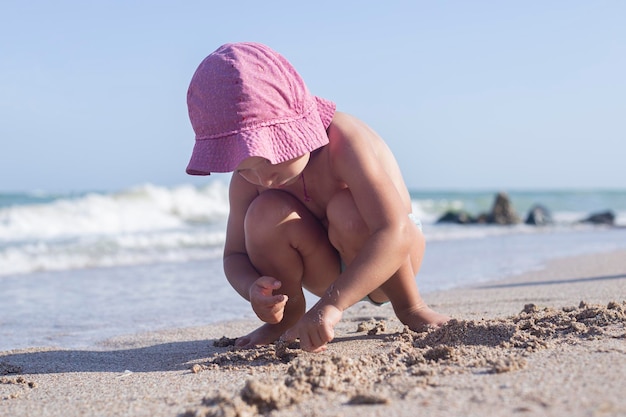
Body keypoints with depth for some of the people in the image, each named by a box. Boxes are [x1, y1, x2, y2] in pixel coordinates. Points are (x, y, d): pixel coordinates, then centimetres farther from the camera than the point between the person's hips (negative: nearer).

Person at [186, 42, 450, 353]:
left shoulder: (344, 141, -34)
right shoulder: (246, 181, -17)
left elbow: (395, 235, -43)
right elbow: (235, 256, -7)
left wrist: (331, 303, -52)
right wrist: (251, 287, -32)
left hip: (385, 262, -3)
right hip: (328, 270, 4)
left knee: (347, 210, -35)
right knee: (265, 214, -25)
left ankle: (410, 307, -10)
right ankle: (287, 319, 1)